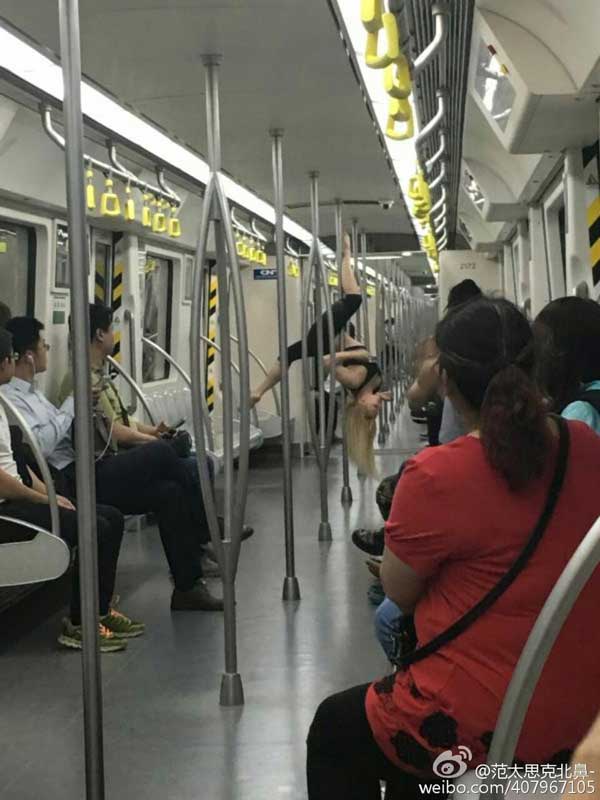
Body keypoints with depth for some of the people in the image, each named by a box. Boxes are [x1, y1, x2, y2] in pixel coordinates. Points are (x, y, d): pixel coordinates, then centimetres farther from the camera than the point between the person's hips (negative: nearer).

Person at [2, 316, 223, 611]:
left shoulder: (30, 392, 21)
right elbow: (39, 444, -24)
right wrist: (72, 404, -14)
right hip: (71, 482, -10)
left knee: (169, 492, -4)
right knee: (160, 452, -13)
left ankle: (187, 586, -1)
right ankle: (208, 530, 4)